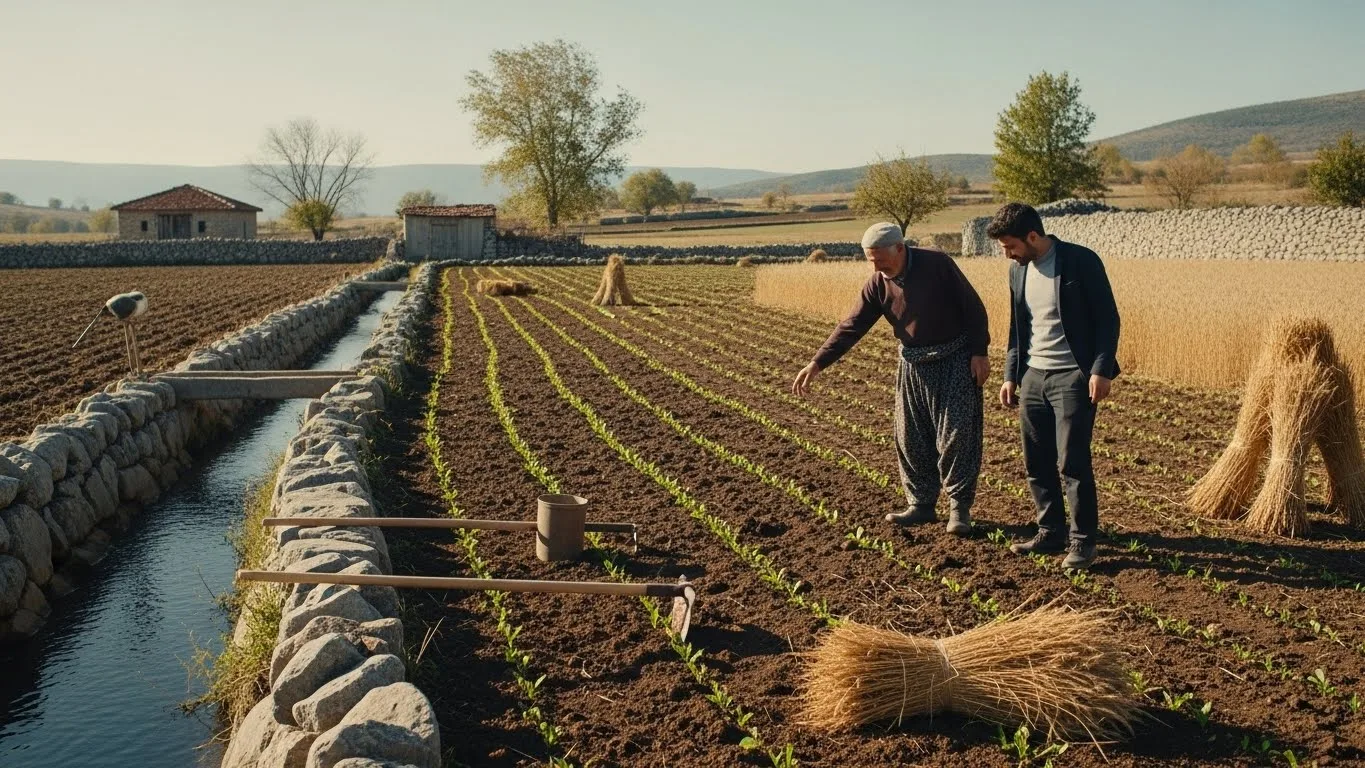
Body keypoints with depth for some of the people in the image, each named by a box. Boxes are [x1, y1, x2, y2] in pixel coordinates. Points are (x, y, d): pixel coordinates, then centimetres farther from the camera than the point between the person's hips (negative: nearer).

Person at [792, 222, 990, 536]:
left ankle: (960, 507, 6)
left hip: (956, 360, -5)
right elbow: (851, 327, -6)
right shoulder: (877, 285, -5)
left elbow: (973, 307, -11)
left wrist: (979, 352, -13)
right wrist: (817, 363, -14)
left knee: (957, 434, -4)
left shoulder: (937, 264, -17)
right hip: (913, 365, 5)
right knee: (911, 439, 6)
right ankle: (921, 504, 19)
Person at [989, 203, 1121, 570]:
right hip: (1033, 376, 7)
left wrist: (1101, 369, -17)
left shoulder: (1081, 261, -10)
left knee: (1072, 462, -8)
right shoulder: (1018, 270, 10)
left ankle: (1082, 542, 3)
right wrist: (1011, 375, 13)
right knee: (1037, 463, 8)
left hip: (1073, 377, -7)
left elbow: (1107, 318, -9)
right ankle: (1050, 533, 20)